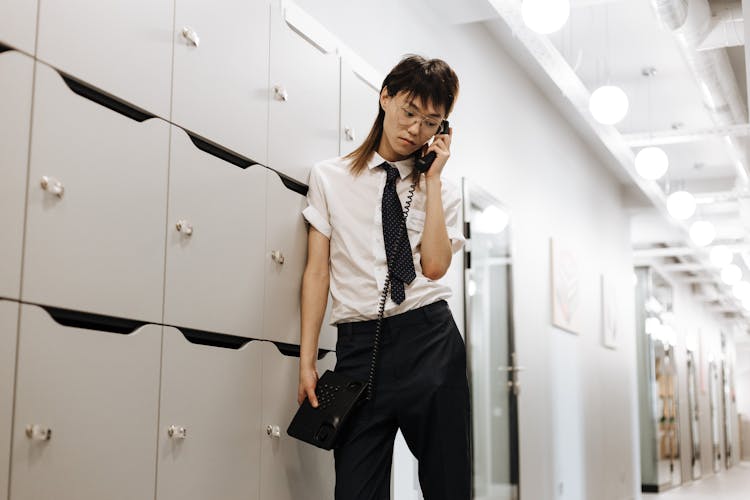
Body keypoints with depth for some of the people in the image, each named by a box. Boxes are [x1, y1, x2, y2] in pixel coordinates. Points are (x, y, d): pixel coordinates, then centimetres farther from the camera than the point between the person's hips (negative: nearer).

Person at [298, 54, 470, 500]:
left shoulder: (442, 192, 11)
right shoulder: (330, 178, 9)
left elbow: (434, 265, -6)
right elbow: (317, 270, 4)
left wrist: (433, 179, -2)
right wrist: (306, 361, -2)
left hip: (430, 341, 1)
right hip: (360, 346, -1)